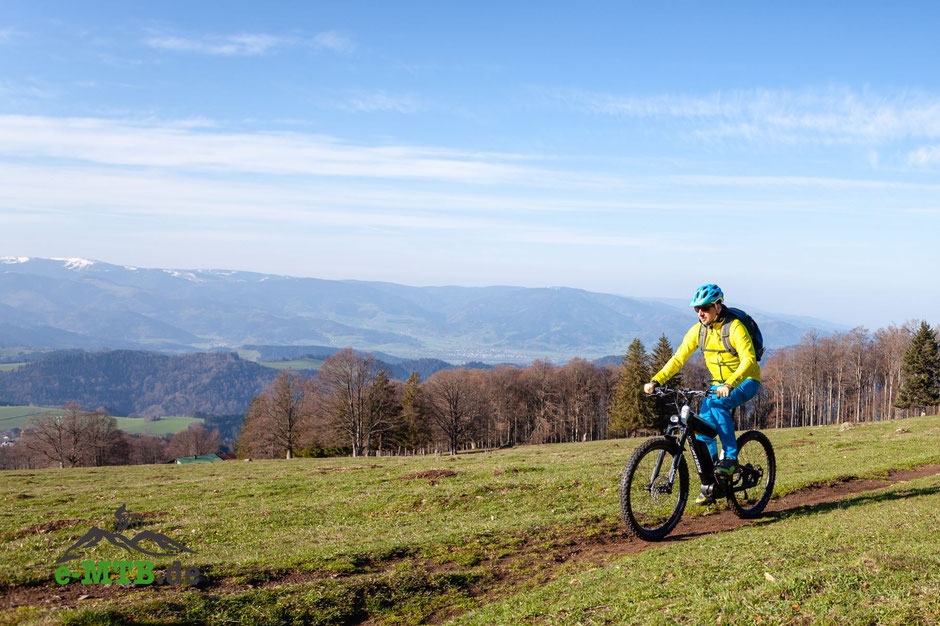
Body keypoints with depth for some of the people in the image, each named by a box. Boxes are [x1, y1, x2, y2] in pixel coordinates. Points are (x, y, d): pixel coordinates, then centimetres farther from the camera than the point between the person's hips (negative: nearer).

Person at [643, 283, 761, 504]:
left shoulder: (735, 327, -21)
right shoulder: (698, 330, -4)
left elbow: (748, 359, -31)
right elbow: (678, 358, -6)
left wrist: (729, 384, -46)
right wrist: (656, 381, -20)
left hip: (745, 381, -5)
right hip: (719, 384, 6)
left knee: (718, 404, -35)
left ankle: (730, 457, -23)